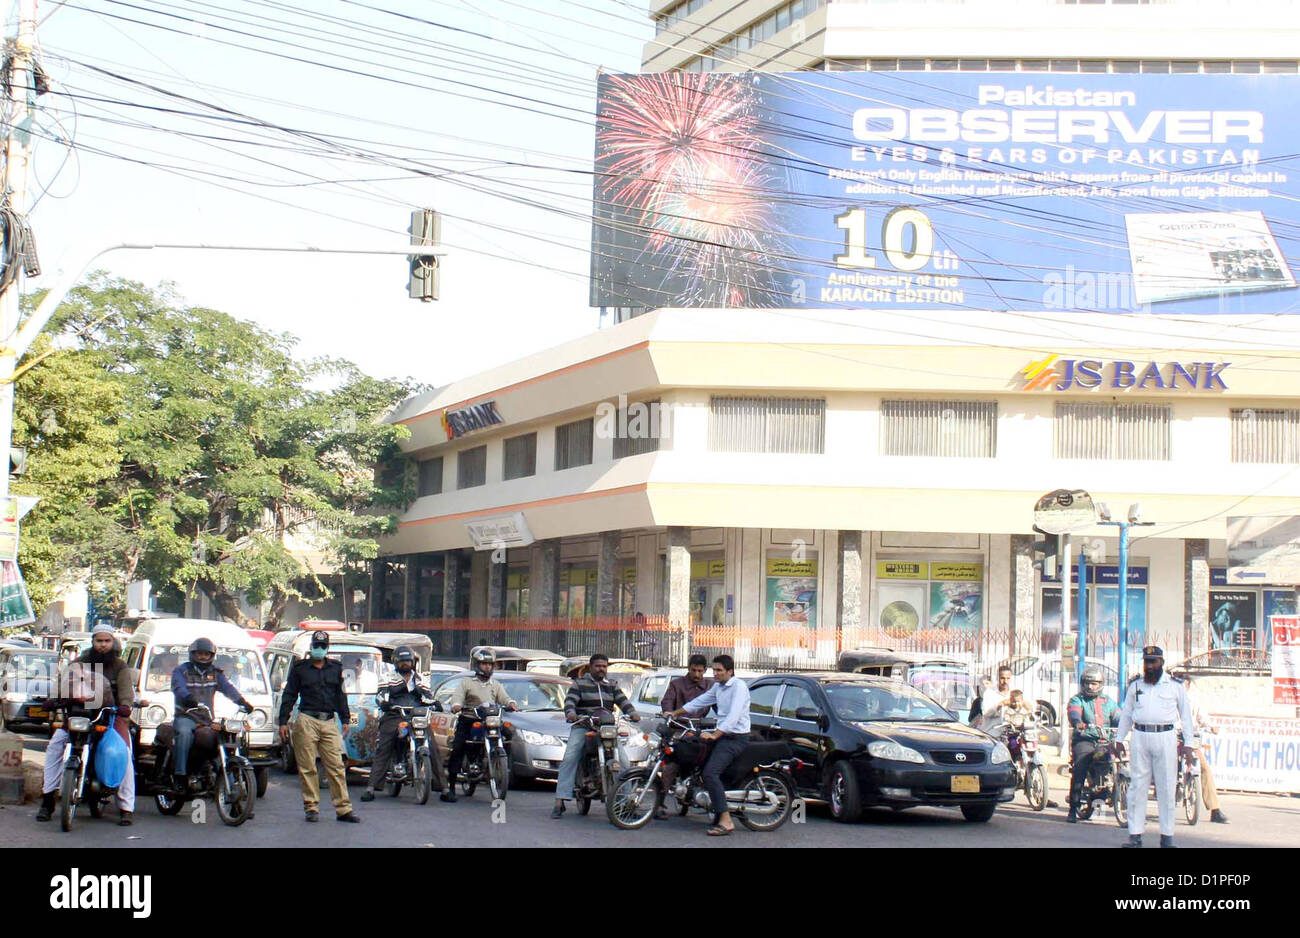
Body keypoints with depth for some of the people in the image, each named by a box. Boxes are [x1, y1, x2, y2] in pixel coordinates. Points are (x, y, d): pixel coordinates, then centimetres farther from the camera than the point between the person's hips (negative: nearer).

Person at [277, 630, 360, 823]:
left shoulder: (336, 668, 17)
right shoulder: (299, 668, 9)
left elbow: (341, 695, 19)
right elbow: (289, 695, 8)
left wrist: (345, 720, 10)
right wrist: (283, 722, 2)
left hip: (329, 722, 2)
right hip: (307, 721, -2)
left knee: (336, 766, -3)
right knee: (307, 768, -1)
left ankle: (343, 809, -3)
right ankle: (311, 807, 6)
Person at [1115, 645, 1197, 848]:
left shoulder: (1175, 686, 5)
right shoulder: (1135, 685, 11)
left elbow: (1186, 715, 9)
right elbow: (1126, 713, 18)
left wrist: (1189, 744, 5)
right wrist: (1119, 739, 16)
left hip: (1165, 738, -1)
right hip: (1140, 737, 2)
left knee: (1166, 788, 1)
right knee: (1137, 786, 0)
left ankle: (1167, 836, 7)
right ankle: (1135, 834, 4)